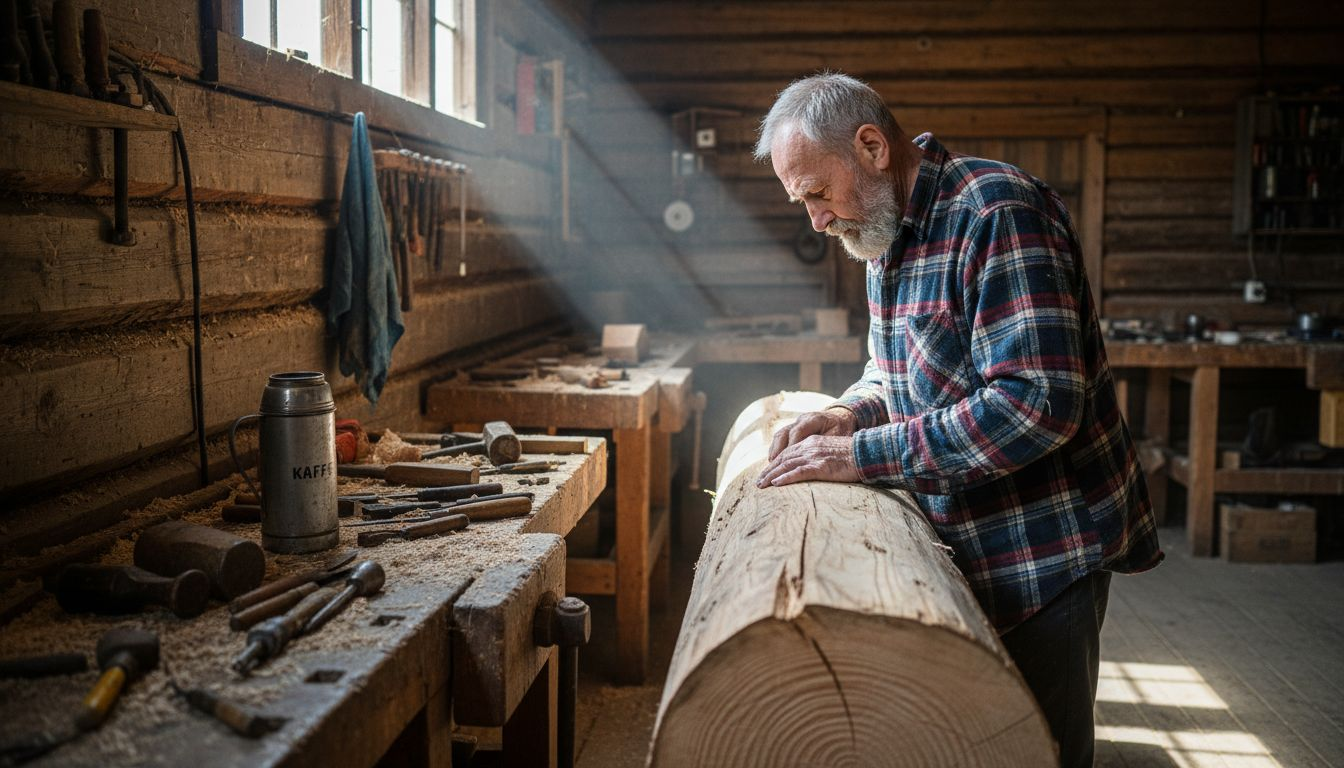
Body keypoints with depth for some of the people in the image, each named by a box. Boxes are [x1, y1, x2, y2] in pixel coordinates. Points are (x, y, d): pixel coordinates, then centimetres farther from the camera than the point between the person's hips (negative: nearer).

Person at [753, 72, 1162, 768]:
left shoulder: (996, 211, -21)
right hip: (962, 547, 8)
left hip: (1042, 547, -8)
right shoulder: (885, 231, 9)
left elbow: (1038, 403, -29)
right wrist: (849, 414, -1)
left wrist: (865, 456, -26)